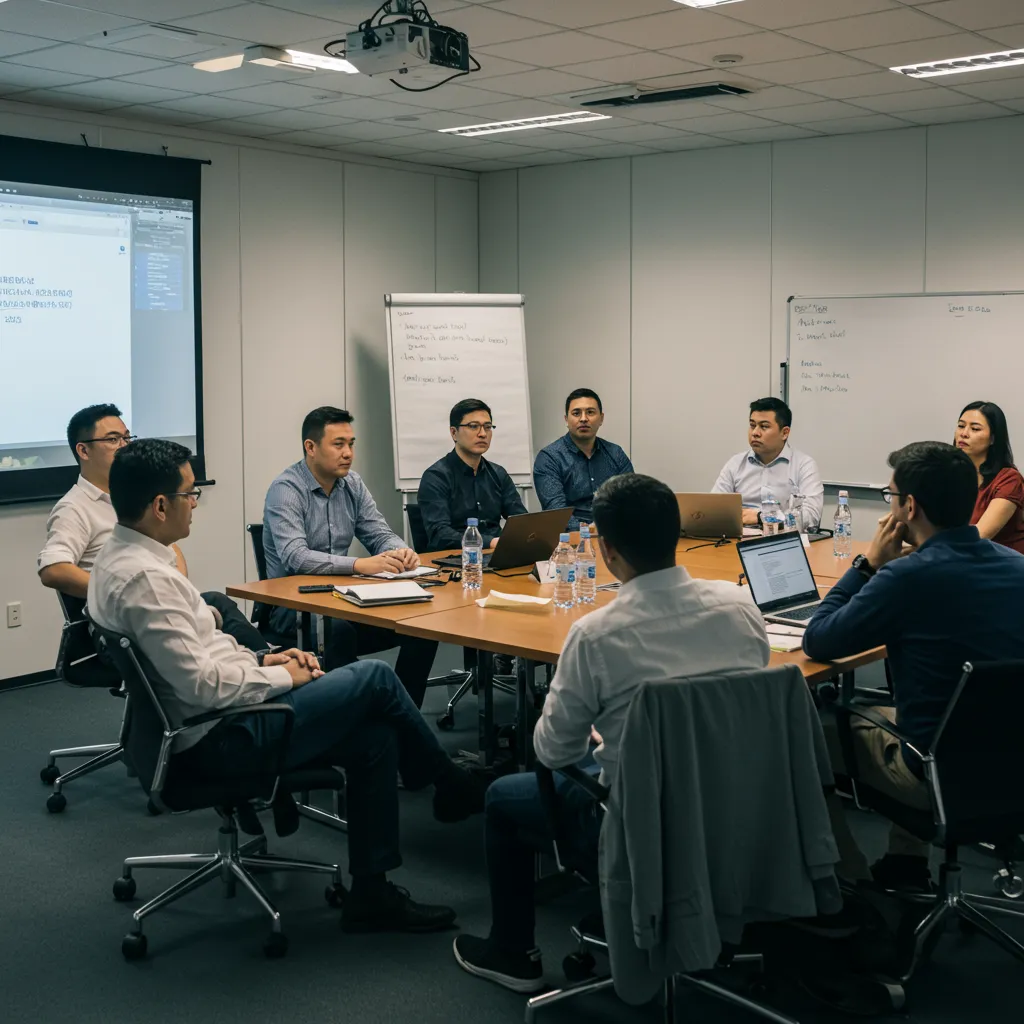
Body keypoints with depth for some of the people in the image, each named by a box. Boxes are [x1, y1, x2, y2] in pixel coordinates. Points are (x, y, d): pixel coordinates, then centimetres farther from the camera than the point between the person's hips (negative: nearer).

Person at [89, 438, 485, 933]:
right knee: (375, 678, -7)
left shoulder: (123, 557, 9)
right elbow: (202, 684, -27)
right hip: (218, 739, -10)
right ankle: (452, 786, 16)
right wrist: (282, 677, -12)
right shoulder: (144, 578, -25)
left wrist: (261, 659, 8)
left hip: (209, 720, 10)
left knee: (375, 737, 4)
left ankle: (371, 893, 10)